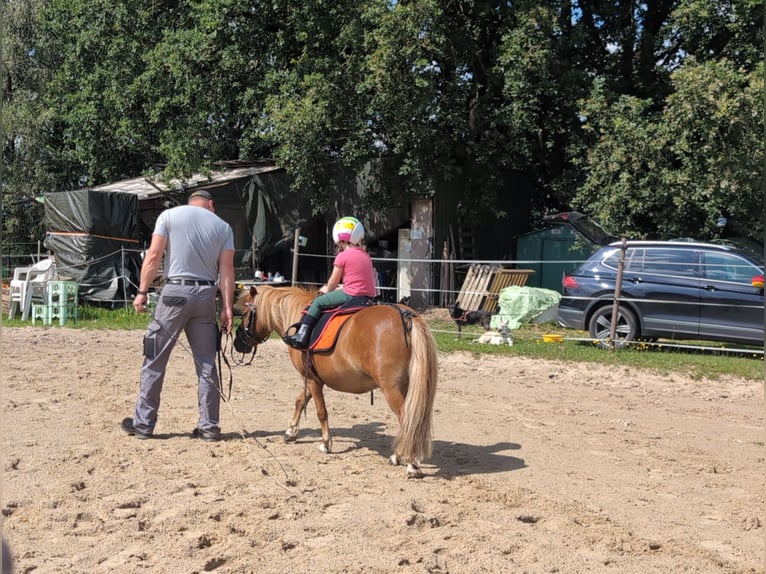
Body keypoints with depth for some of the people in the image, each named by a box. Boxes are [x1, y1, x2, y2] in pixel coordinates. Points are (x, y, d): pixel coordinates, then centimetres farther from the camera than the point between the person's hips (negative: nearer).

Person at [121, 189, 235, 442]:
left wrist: (142, 292, 1)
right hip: (207, 295, 2)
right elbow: (226, 270, 2)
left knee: (154, 360, 6)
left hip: (175, 292, -2)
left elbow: (154, 256, -3)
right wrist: (227, 307, -1)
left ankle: (143, 423, 9)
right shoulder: (223, 226, 10)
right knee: (206, 364, 7)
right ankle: (209, 426, 8)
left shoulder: (169, 215, 5)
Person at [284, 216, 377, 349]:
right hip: (369, 296, 8)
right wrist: (336, 288, 27)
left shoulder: (342, 256, -6)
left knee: (318, 302, 1)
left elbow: (333, 281, 1)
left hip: (351, 295, -8)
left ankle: (302, 335, -4)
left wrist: (327, 290, 23)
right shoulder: (365, 255, 16)